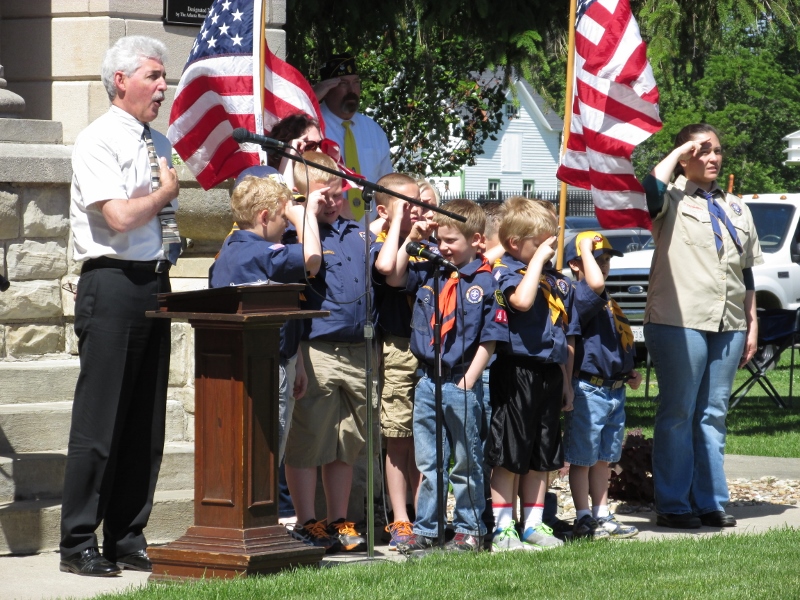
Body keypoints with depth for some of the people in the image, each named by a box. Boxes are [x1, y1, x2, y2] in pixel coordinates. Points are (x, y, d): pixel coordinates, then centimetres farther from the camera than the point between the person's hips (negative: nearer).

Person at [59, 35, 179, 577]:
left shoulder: (160, 145, 17)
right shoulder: (98, 142, -7)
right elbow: (120, 216, -18)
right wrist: (164, 192, -2)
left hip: (156, 283, 8)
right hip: (112, 284, -8)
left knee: (147, 424, 8)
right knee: (100, 420, -7)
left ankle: (128, 540, 14)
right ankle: (79, 544, -1)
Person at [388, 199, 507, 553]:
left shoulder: (484, 282, -8)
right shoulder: (429, 273, 7)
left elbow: (489, 339, -9)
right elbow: (393, 278, 9)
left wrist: (466, 383, -12)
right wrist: (411, 240, 4)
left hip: (461, 382, -5)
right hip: (427, 381, 5)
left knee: (466, 463, 7)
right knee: (428, 463, 10)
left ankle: (469, 530, 16)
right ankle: (424, 530, 16)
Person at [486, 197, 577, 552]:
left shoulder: (556, 280, 15)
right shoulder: (506, 272, -7)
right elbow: (522, 300, -29)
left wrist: (566, 379, 18)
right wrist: (537, 260, -19)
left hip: (549, 373, 7)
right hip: (517, 372, -7)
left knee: (542, 457, 12)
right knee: (508, 457, -3)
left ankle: (534, 525, 21)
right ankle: (503, 530, 1)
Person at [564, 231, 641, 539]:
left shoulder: (610, 305, 18)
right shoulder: (578, 296, -13)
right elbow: (595, 283, -36)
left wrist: (630, 371, 14)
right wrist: (585, 248, -21)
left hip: (614, 389, 9)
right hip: (588, 389, -9)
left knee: (604, 458, 16)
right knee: (582, 458, 0)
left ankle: (602, 516, 24)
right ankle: (584, 519, 5)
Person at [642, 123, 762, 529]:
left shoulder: (736, 208, 19)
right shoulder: (673, 200, 1)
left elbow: (747, 272, 21)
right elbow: (651, 188, -24)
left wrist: (752, 323, 15)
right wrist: (680, 151, -11)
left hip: (728, 326, 6)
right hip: (679, 322, -6)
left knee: (713, 416, 9)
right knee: (677, 415, -2)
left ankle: (711, 501, 13)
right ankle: (673, 505, 1)